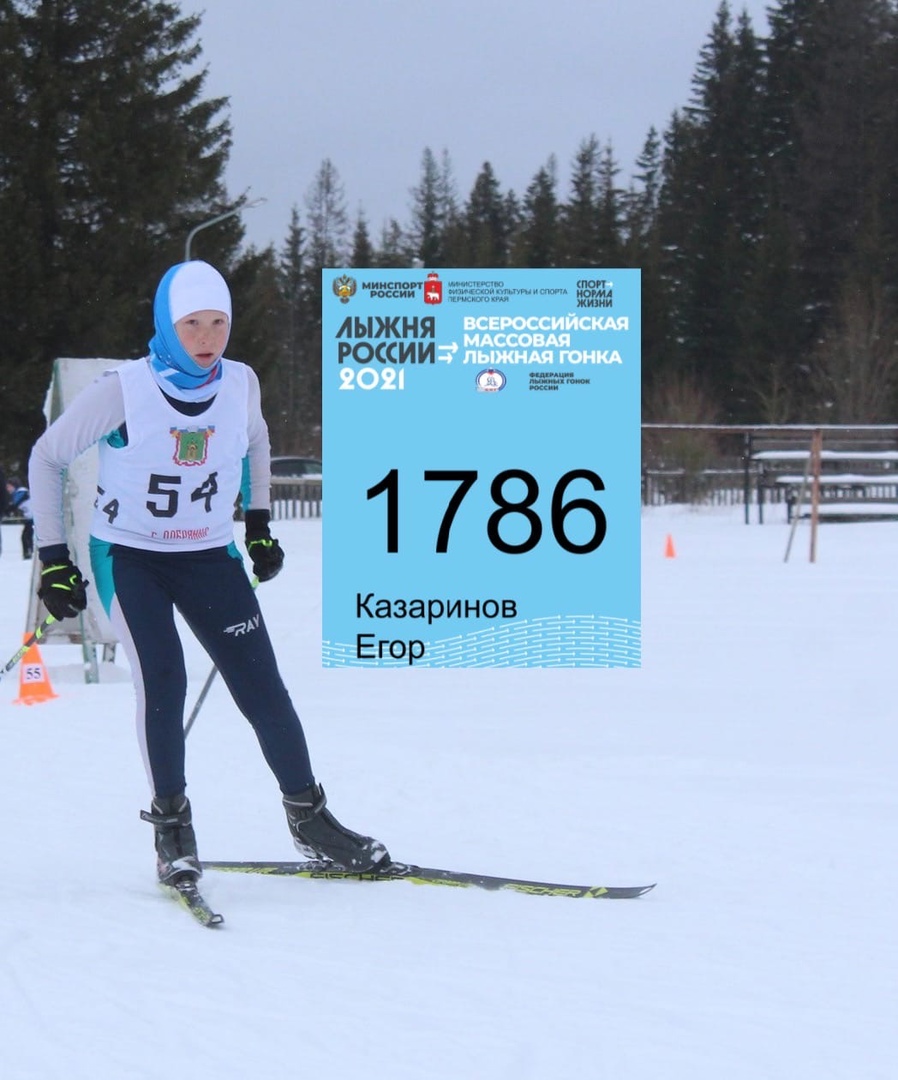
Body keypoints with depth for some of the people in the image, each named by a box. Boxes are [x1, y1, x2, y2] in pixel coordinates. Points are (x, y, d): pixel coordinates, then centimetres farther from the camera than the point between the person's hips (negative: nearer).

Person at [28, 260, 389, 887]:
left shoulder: (240, 384, -7)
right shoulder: (122, 391, -18)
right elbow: (47, 458, -6)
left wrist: (259, 525, 14)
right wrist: (53, 558, -8)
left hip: (208, 555, 3)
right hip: (128, 554, -3)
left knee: (262, 685, -5)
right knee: (162, 681, -20)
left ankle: (308, 817, 10)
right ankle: (171, 823, -4)